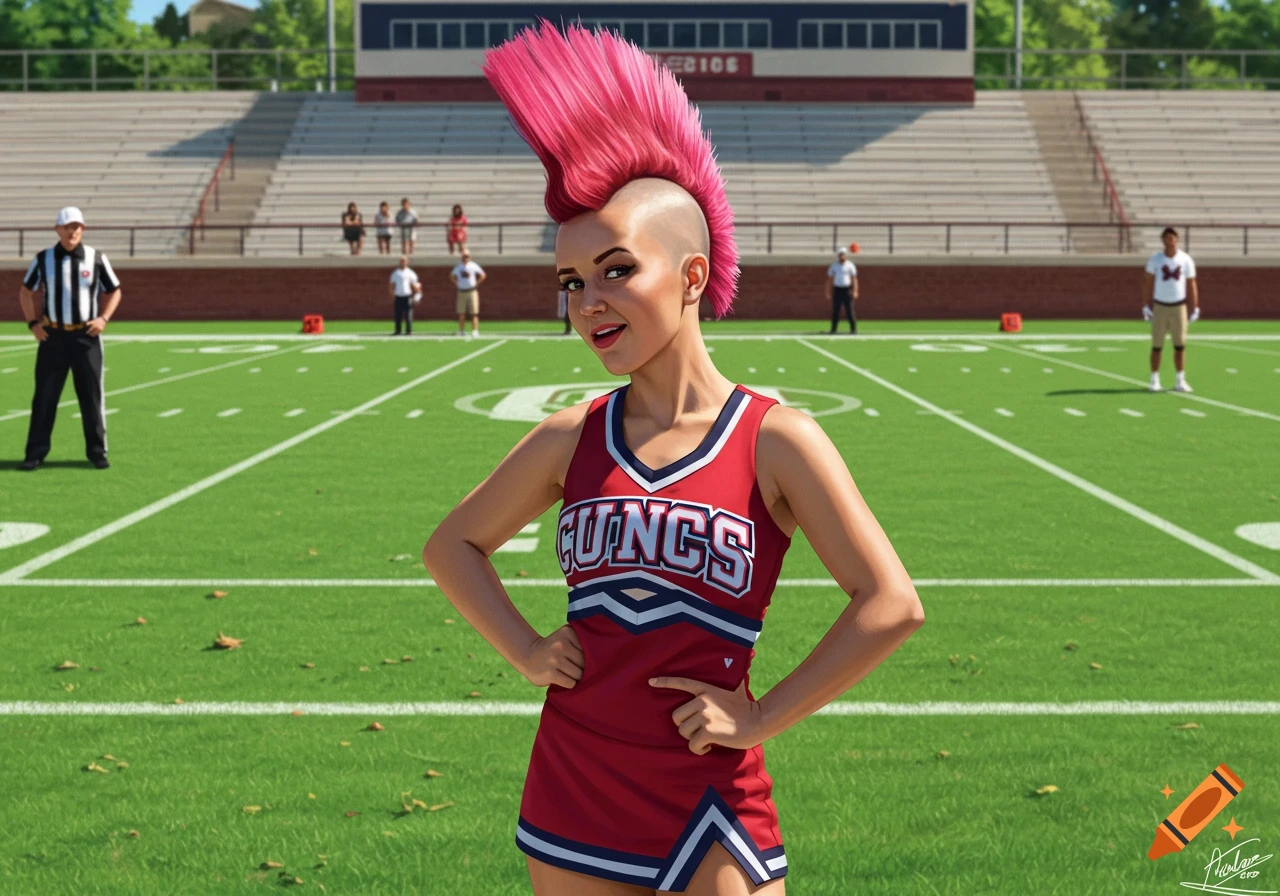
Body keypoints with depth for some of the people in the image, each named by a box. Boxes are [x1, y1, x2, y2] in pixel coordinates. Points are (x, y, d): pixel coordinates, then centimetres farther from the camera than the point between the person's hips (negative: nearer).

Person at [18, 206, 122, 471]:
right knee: (44, 396, 2)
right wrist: (32, 323, 2)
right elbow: (26, 293, 14)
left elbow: (114, 291, 10)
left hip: (86, 336, 0)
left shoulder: (96, 258, 0)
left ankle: (97, 451, 11)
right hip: (52, 336, 0)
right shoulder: (43, 259, 2)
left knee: (92, 395, 2)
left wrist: (104, 318, -4)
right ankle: (36, 452, 8)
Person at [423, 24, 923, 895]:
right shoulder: (570, 440, 2)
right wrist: (524, 650, 4)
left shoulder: (776, 440, -10)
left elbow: (891, 605, -13)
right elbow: (453, 543, 17)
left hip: (710, 816, -3)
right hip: (572, 806, 4)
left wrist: (762, 717, -12)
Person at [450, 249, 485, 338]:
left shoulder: (473, 266, -2)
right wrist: (457, 284, 9)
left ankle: (475, 331, -4)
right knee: (461, 313, 3)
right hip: (461, 292, 2)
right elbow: (452, 276, 21)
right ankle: (461, 331, 10)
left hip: (472, 291, -2)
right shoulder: (458, 266, 6)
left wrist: (476, 284, -2)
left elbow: (483, 275, 4)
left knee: (474, 313, -4)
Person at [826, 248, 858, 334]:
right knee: (835, 310, 1)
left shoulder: (850, 265, 0)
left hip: (847, 290, -2)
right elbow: (830, 279, 12)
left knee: (849, 310, -4)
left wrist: (855, 291, -13)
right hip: (837, 289, 2)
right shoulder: (834, 265, 8)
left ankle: (853, 328, 1)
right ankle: (833, 329, 5)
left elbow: (854, 279, -3)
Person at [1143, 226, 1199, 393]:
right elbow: (1147, 282, 3)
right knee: (1157, 345, 0)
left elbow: (1192, 285, 4)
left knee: (1180, 345, 0)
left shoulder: (1186, 260, -1)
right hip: (1160, 307, -1)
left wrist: (1195, 308, 2)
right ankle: (1154, 380, 9)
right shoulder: (1155, 260, -3)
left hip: (1179, 307, 1)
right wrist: (1146, 306, -1)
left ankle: (1180, 380, 6)